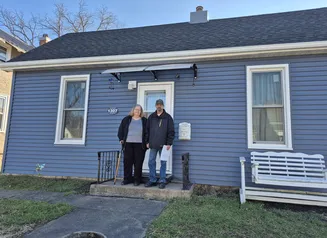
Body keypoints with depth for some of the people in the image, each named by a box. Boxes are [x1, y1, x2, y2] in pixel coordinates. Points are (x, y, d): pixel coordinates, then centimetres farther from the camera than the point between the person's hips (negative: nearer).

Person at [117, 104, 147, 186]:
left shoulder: (144, 121, 8)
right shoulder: (126, 119, 12)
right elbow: (121, 129, 13)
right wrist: (121, 139, 3)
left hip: (139, 145, -1)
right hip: (128, 143, 2)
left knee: (138, 163, 0)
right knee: (127, 161, 3)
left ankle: (137, 180, 10)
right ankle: (127, 179, 15)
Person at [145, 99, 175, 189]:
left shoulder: (168, 117, 1)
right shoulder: (151, 117, 10)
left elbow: (171, 131, -3)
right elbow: (147, 130, 12)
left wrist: (169, 143, -9)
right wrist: (147, 142, 6)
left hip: (163, 144, -3)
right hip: (153, 144, 3)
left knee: (163, 163, 3)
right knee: (151, 162, 6)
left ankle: (162, 181, 13)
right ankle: (152, 180, 18)